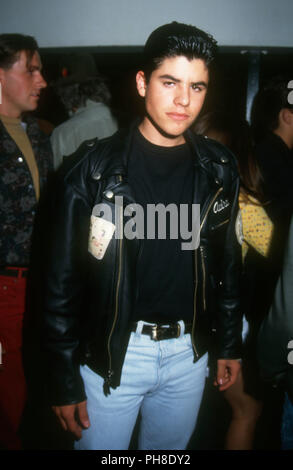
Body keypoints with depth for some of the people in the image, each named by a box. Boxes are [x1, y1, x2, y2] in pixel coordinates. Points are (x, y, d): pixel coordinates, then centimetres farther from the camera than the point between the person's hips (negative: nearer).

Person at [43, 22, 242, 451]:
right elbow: (63, 280, -10)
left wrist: (230, 345, 12)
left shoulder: (219, 171, -1)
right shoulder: (92, 169, -13)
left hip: (189, 353, 4)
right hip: (112, 355, -3)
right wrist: (64, 380, -8)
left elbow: (228, 264, 9)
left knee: (170, 448, 23)